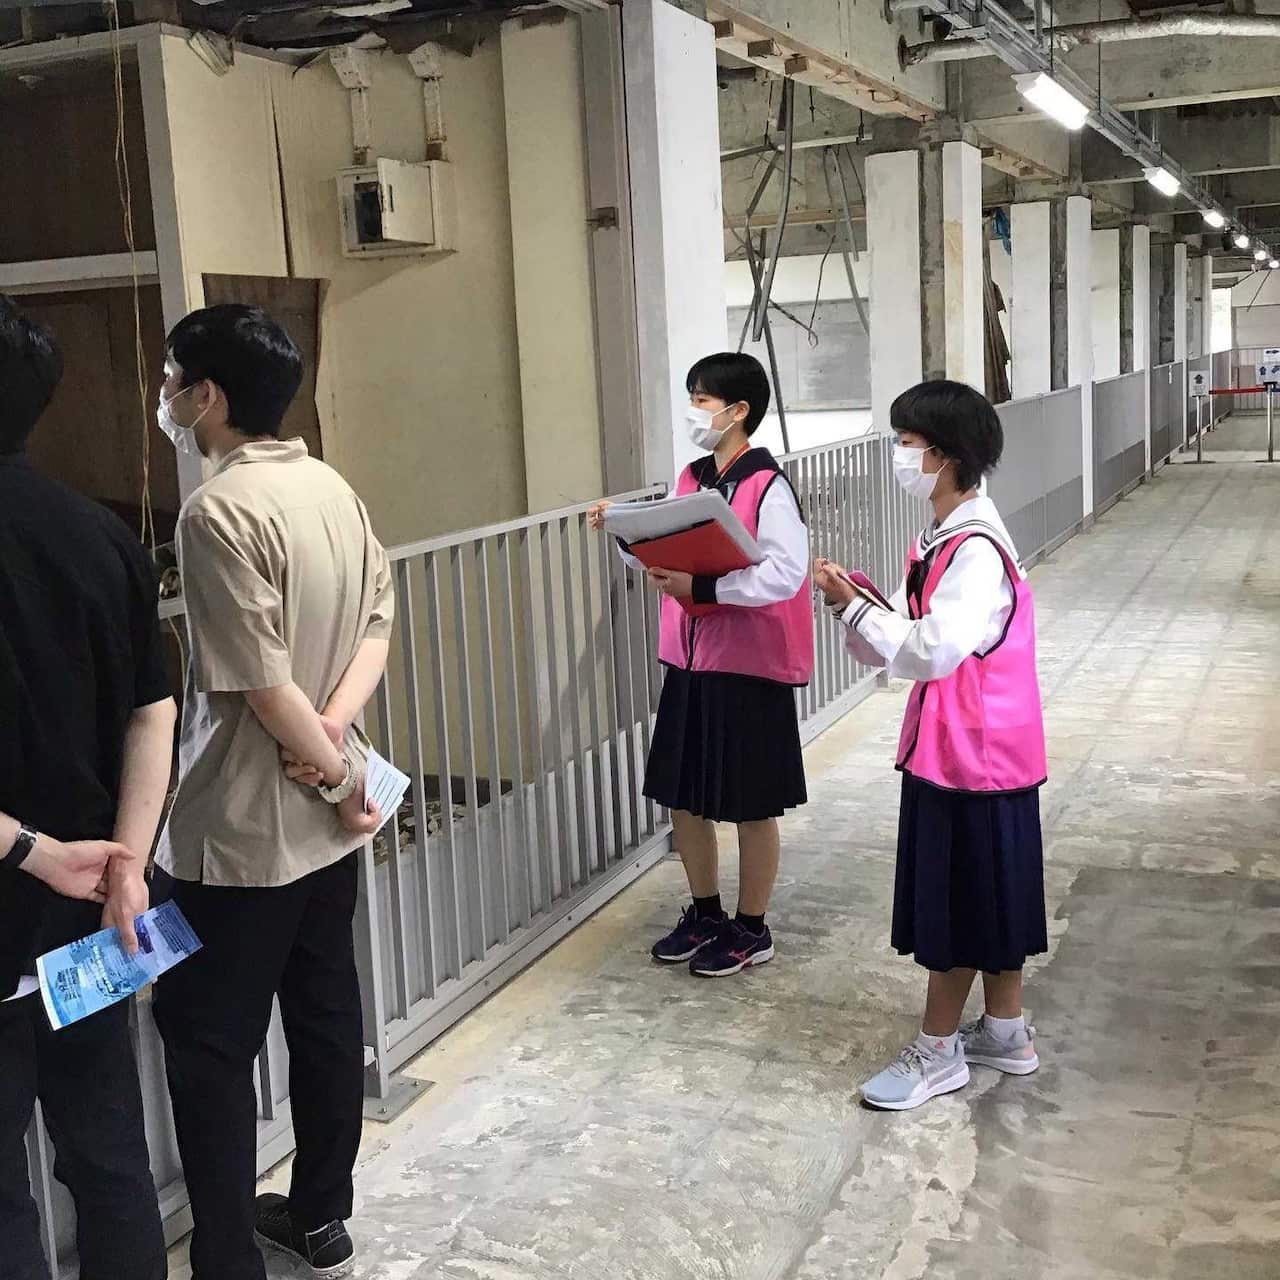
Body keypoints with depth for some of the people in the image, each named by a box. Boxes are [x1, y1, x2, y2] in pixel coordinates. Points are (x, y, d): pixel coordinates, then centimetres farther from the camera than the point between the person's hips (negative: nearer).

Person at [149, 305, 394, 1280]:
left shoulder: (220, 510, -20)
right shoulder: (330, 486, 5)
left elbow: (262, 684, -22)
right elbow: (377, 621, 7)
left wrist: (341, 777, -10)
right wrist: (335, 726, -6)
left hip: (241, 827, -8)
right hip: (323, 819, 8)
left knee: (206, 1039, 5)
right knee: (325, 1014, 17)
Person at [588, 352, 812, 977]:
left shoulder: (767, 486, -15)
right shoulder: (690, 480, 9)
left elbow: (786, 573, -26)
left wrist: (702, 587, -28)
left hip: (748, 668, -8)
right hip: (689, 663, 8)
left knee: (750, 806, 7)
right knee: (683, 798, 15)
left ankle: (751, 930, 24)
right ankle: (705, 913, 34)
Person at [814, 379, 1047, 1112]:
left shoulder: (977, 550, -22)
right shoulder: (947, 537, 8)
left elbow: (931, 651, -28)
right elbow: (909, 639, 8)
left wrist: (855, 608, -17)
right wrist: (856, 605, -9)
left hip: (976, 749, -9)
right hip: (957, 745, 9)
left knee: (956, 903, 3)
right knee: (986, 897, 19)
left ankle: (938, 1053, 16)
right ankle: (1006, 1032, 33)